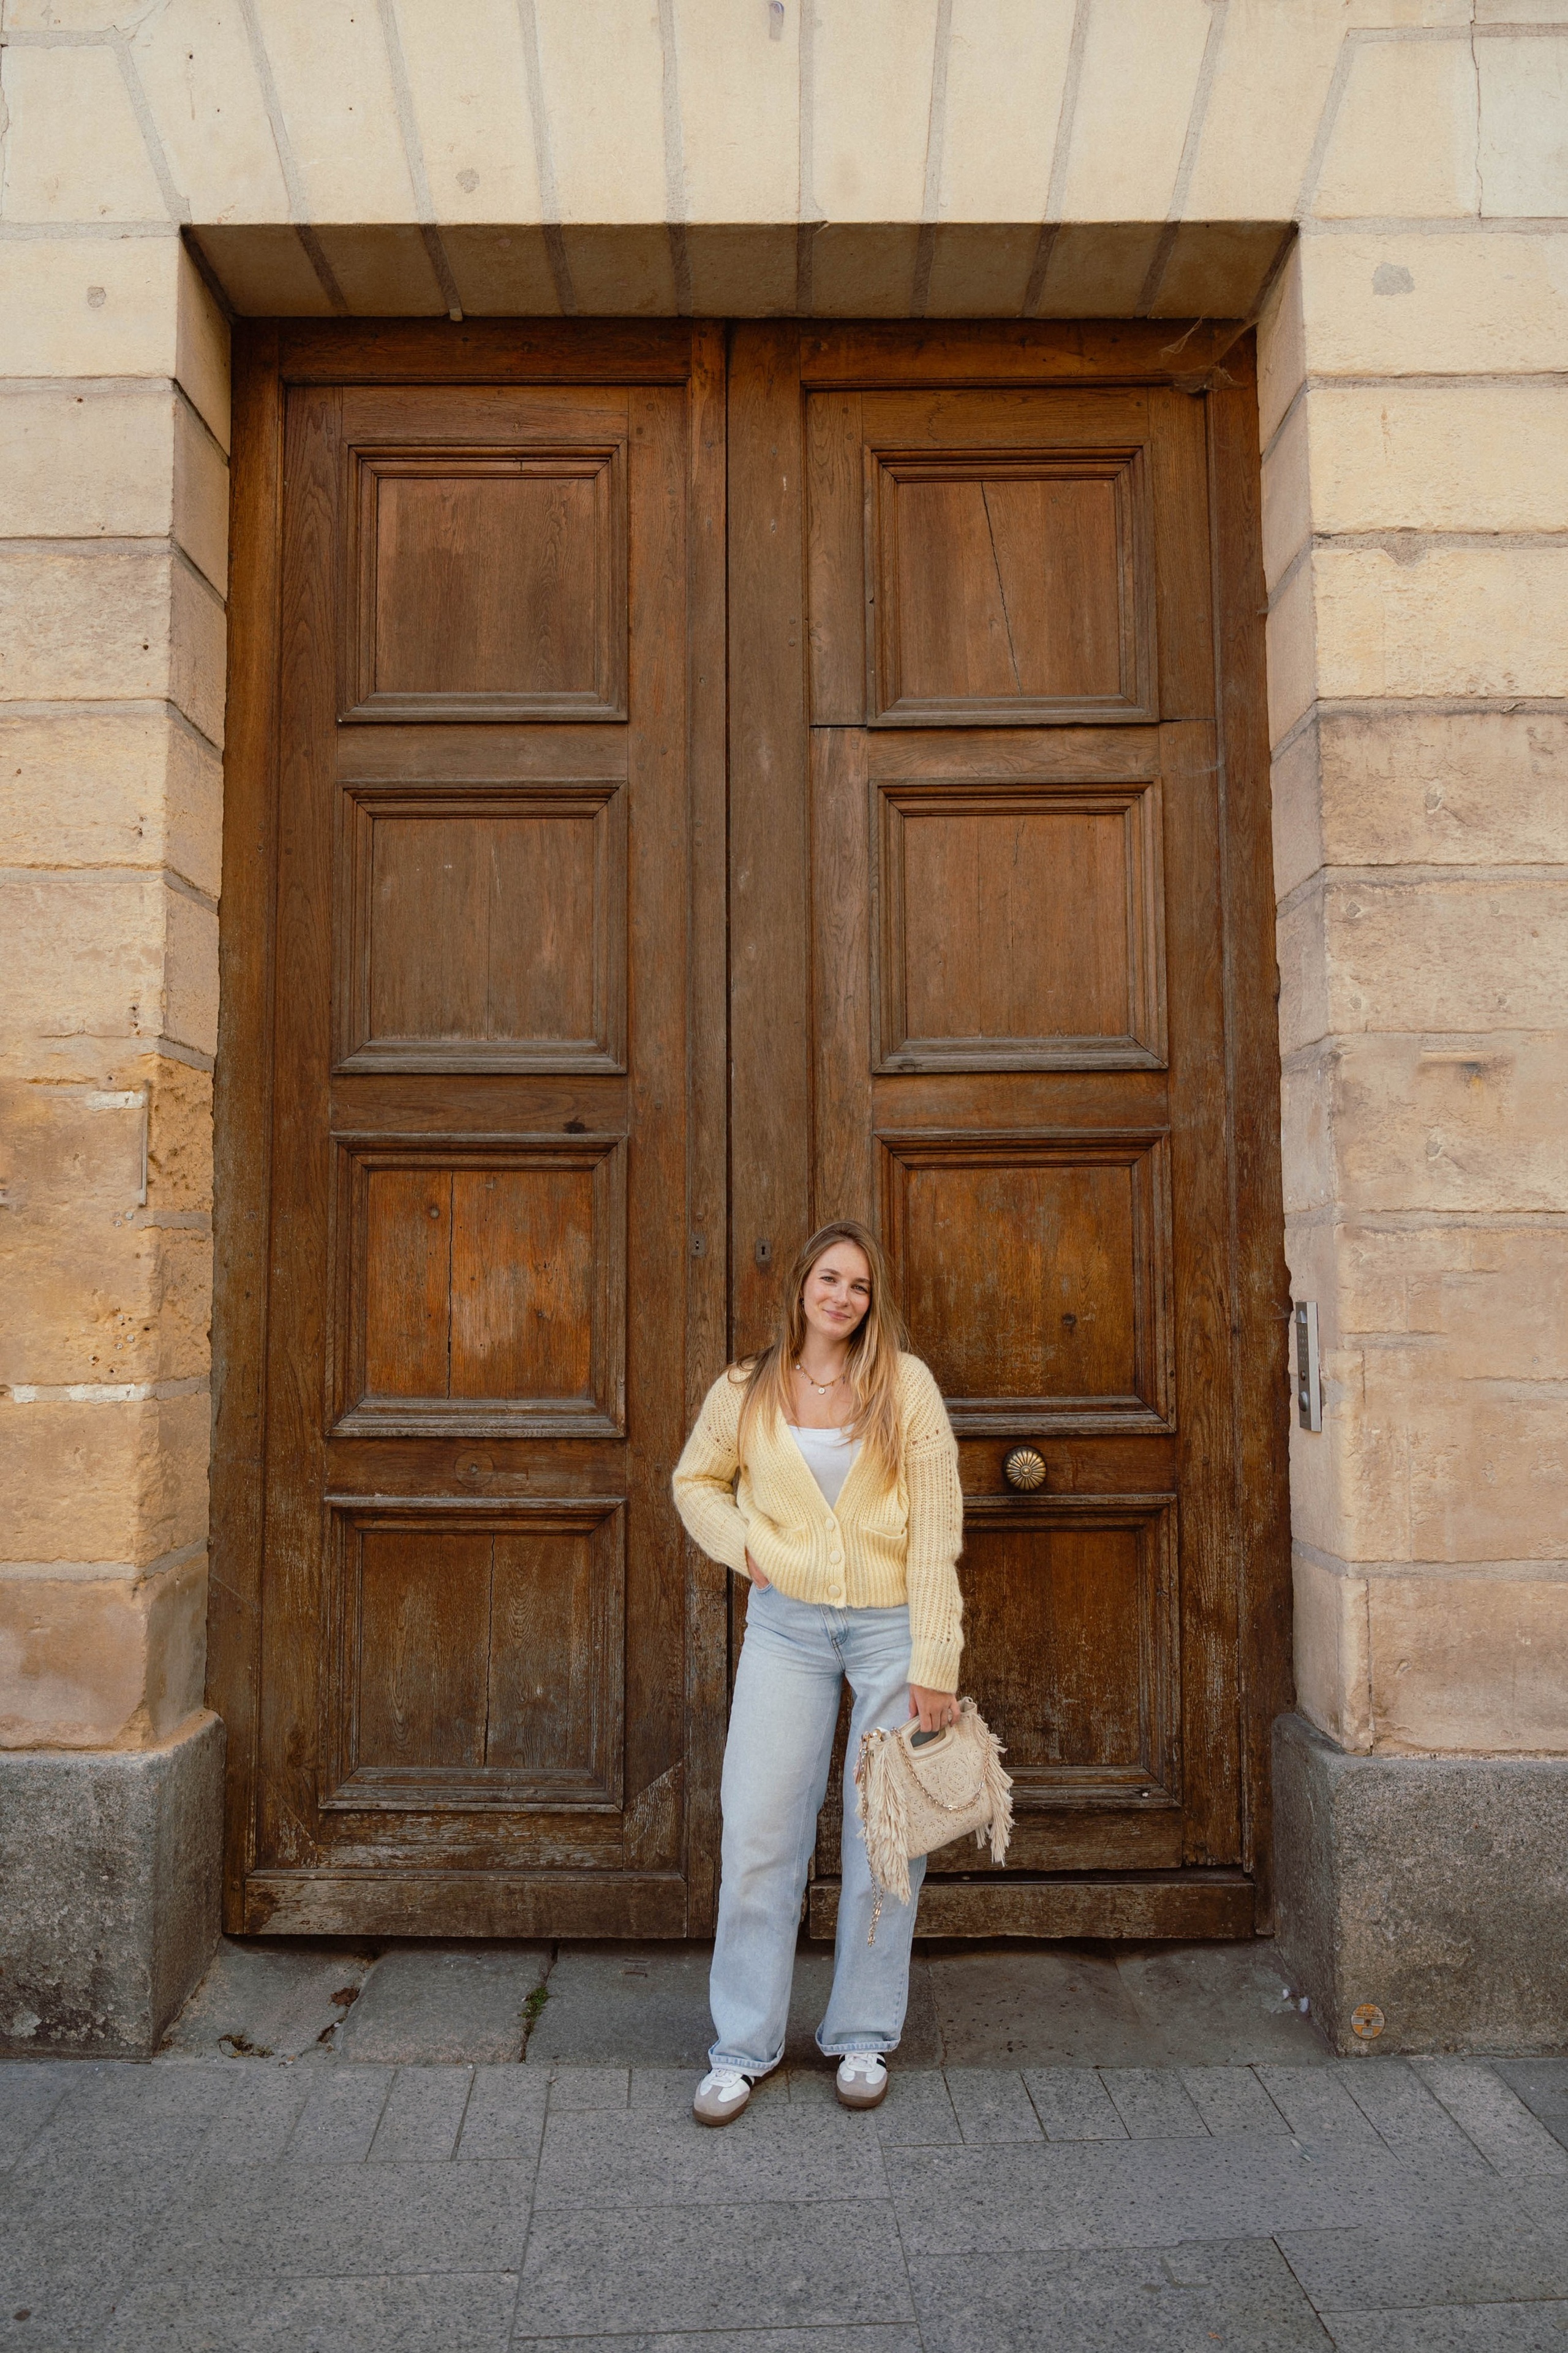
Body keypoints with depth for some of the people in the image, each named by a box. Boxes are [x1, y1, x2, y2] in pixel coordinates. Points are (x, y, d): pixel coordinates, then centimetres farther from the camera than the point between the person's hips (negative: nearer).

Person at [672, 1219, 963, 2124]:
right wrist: (743, 1546, 0)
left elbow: (937, 1530, -9)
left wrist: (934, 1662, -12)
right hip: (786, 1624, 2)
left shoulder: (906, 1385, -7)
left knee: (888, 1838, 8)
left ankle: (864, 2037, 27)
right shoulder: (746, 1393, 0)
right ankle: (745, 2046, 19)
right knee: (758, 1831, 2)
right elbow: (697, 1481, 18)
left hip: (891, 1623, -1)